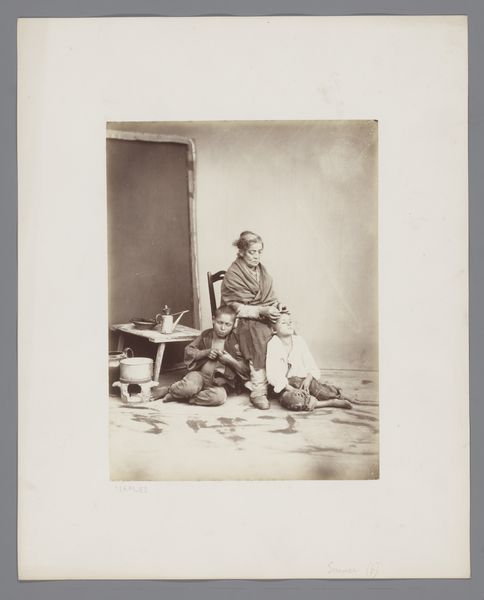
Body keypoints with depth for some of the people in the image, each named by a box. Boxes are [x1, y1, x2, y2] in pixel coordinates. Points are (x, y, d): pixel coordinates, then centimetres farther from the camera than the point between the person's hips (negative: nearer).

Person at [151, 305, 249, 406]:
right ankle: (167, 389, -3)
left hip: (220, 382, 0)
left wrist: (230, 361, -17)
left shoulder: (235, 342, -1)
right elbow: (188, 352, 5)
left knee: (219, 396, -35)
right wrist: (206, 352, -10)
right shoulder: (206, 335, 7)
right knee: (189, 386, -36)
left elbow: (246, 369, 0)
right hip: (200, 374, 0)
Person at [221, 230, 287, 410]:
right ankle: (258, 390, -32)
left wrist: (277, 305, -5)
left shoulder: (262, 270, 18)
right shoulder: (233, 274, -4)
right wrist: (262, 311, -23)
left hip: (265, 317, 7)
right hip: (245, 321, -6)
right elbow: (237, 308, -11)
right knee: (259, 333, -36)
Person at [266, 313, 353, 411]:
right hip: (284, 386, -3)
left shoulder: (299, 341, 9)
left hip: (303, 380, 3)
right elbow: (273, 375, -14)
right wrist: (292, 389, -22)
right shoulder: (272, 345, -7)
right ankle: (330, 403, -25)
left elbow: (311, 366, 8)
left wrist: (308, 379, -14)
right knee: (295, 402, -38)